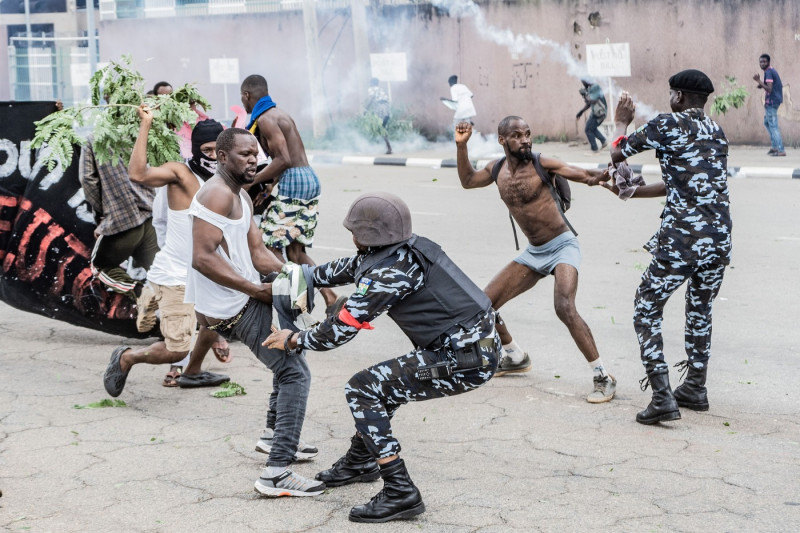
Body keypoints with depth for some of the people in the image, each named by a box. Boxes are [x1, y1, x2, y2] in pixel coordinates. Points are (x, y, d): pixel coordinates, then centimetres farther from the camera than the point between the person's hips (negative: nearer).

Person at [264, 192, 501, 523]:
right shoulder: (405, 250, 11)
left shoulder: (390, 271, -16)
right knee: (383, 382, 25)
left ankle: (400, 493, -6)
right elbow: (347, 269, 28)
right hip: (479, 347, 10)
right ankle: (360, 461, 42)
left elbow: (341, 329, -11)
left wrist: (293, 341, 5)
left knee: (362, 390, -5)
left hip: (464, 361, -10)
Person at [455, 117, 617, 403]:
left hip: (563, 246, -6)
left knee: (564, 308, -29)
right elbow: (467, 181, 21)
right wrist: (461, 146, 8)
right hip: (533, 253, 6)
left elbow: (587, 175, -16)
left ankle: (602, 377, -18)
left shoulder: (541, 164, -14)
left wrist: (606, 172, -36)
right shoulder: (497, 169, 2)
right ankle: (516, 357, 28)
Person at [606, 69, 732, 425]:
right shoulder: (717, 133, 16)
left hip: (681, 238, -7)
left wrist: (621, 123, 26)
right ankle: (695, 388, 34)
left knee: (646, 312, 4)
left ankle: (662, 397, -5)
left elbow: (617, 154, 6)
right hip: (720, 238, 7)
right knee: (700, 310, 25)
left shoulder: (668, 124, -5)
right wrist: (630, 192, 27)